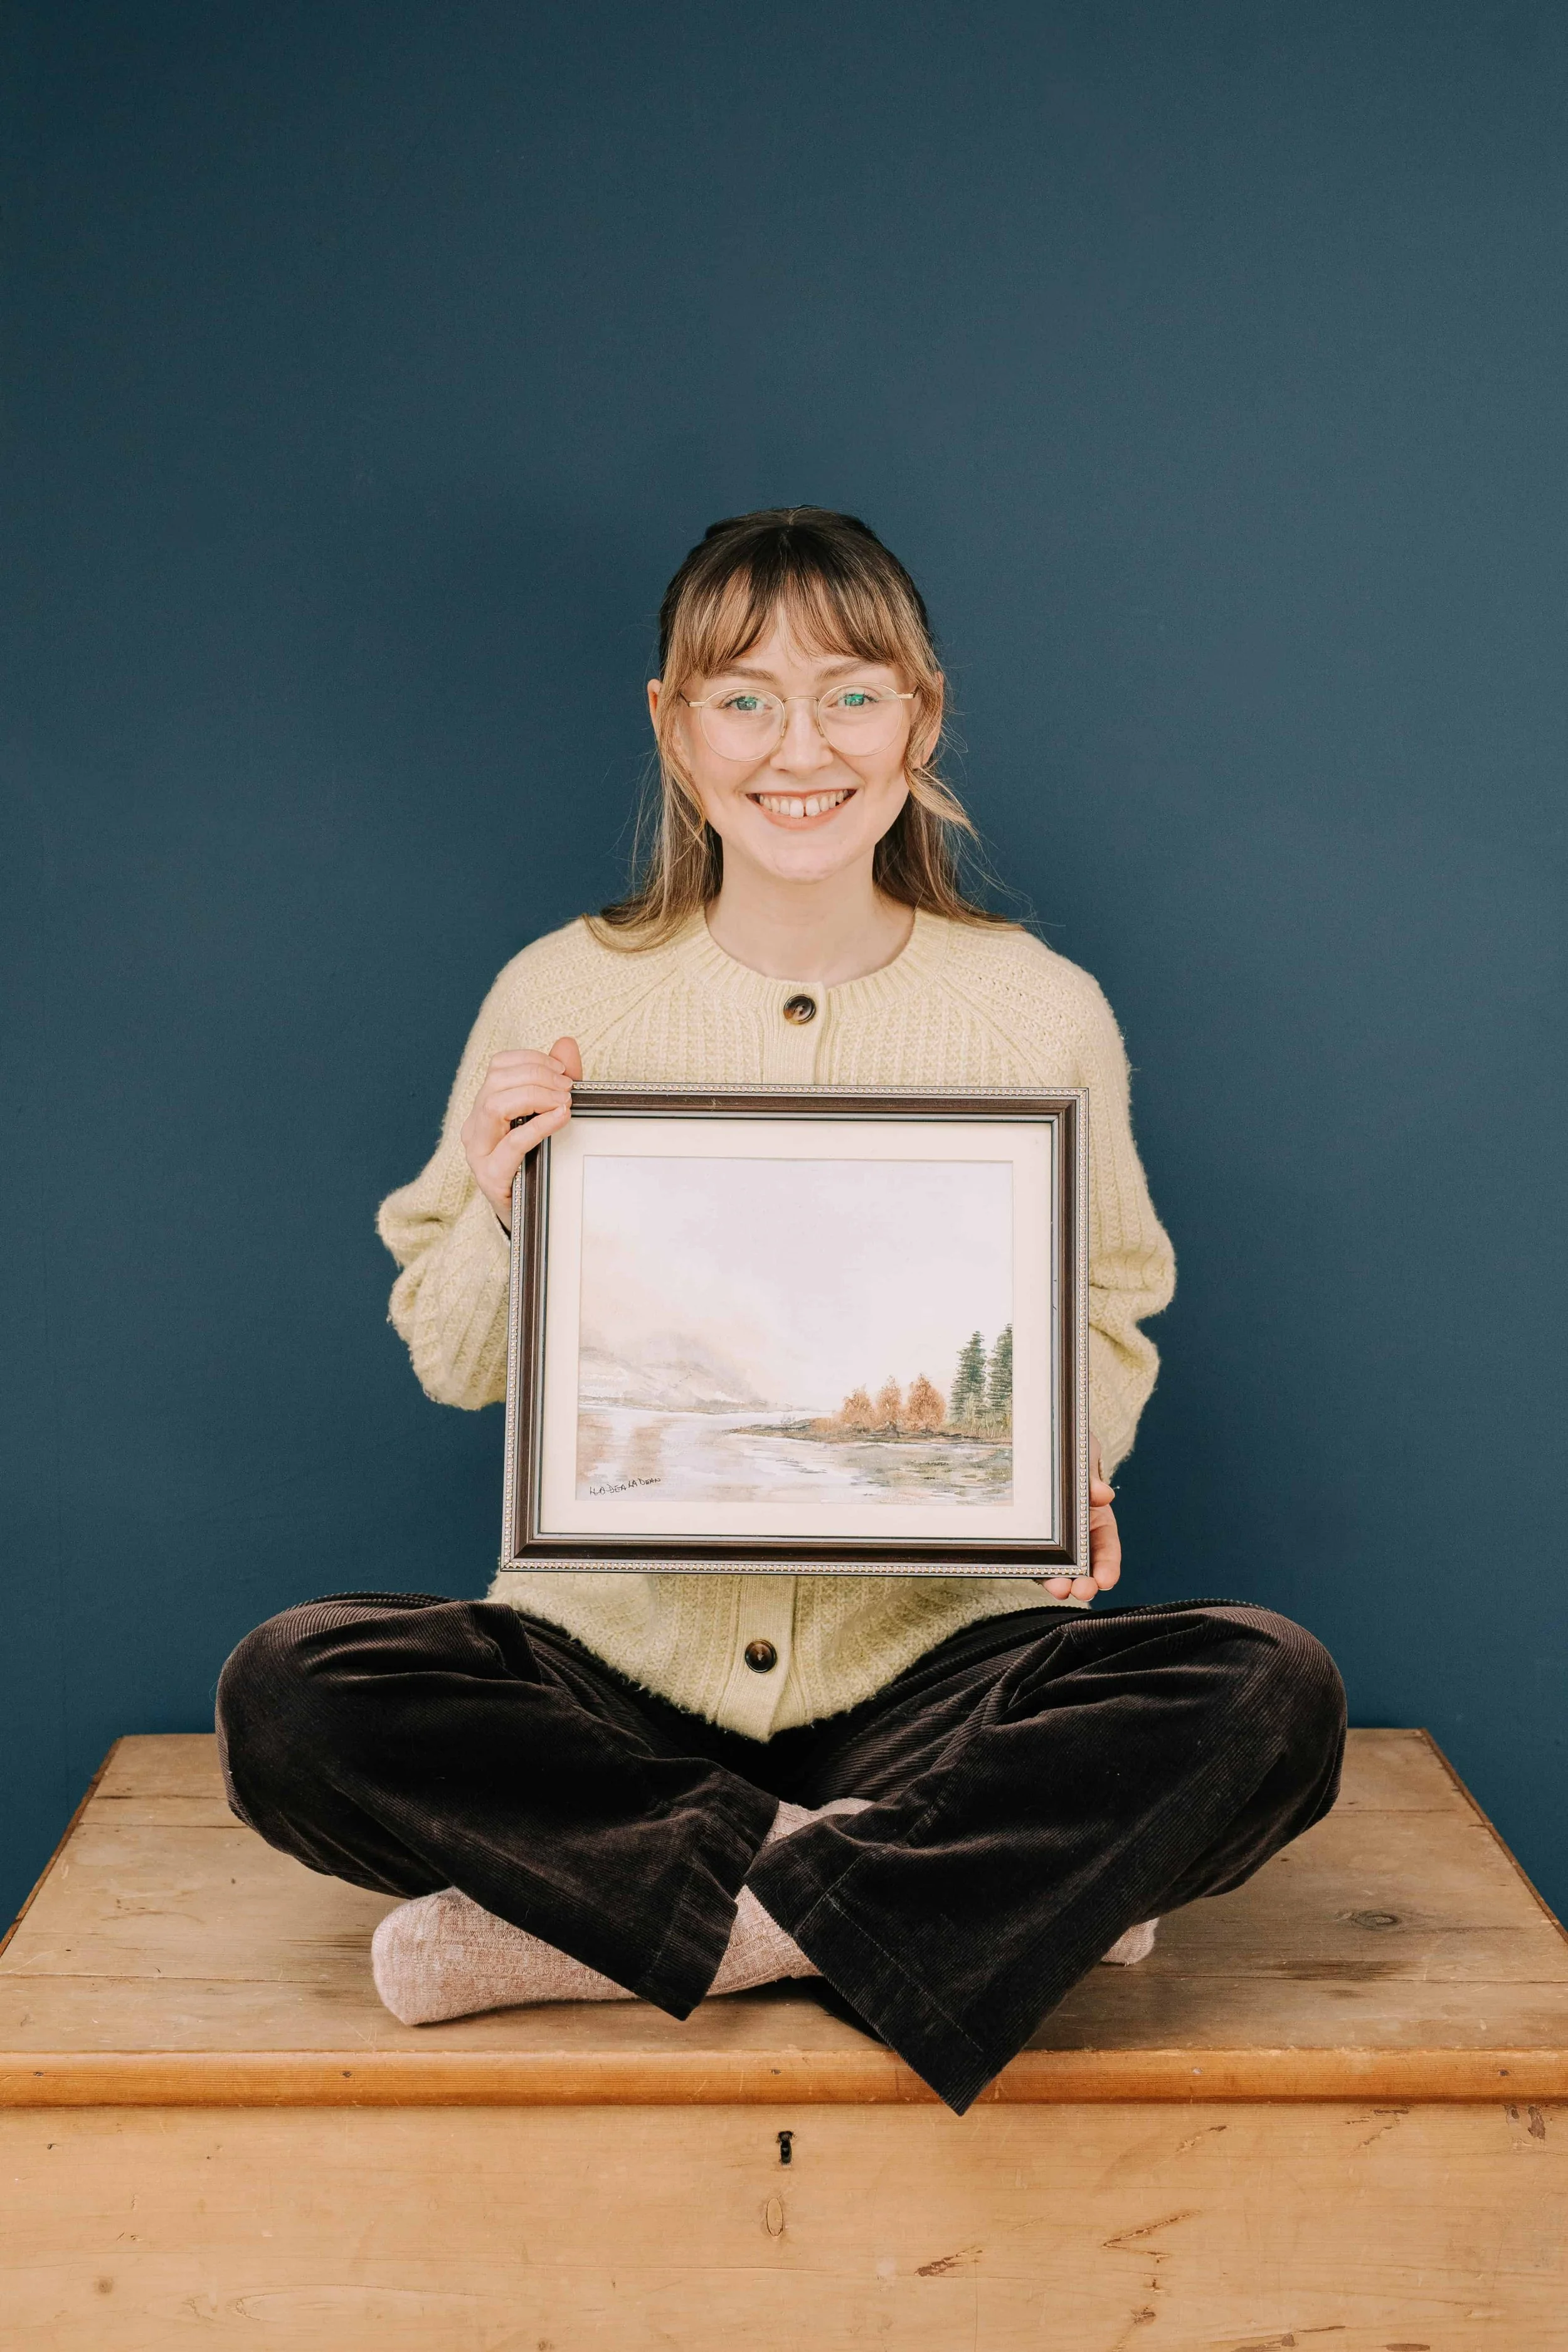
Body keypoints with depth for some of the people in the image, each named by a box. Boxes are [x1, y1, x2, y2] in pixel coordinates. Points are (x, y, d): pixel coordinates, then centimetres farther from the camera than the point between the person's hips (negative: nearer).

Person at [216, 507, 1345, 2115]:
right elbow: (455, 1365, 8)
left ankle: (595, 1921, -22)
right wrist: (499, 1208, -13)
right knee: (290, 1693, -26)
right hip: (617, 1652, 1)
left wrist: (1062, 1468, -10)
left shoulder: (1040, 1010, 1)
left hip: (934, 1655, 0)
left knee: (1269, 1694, -27)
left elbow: (1101, 1320, 12)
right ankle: (999, 1888, -20)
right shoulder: (561, 998, 1)